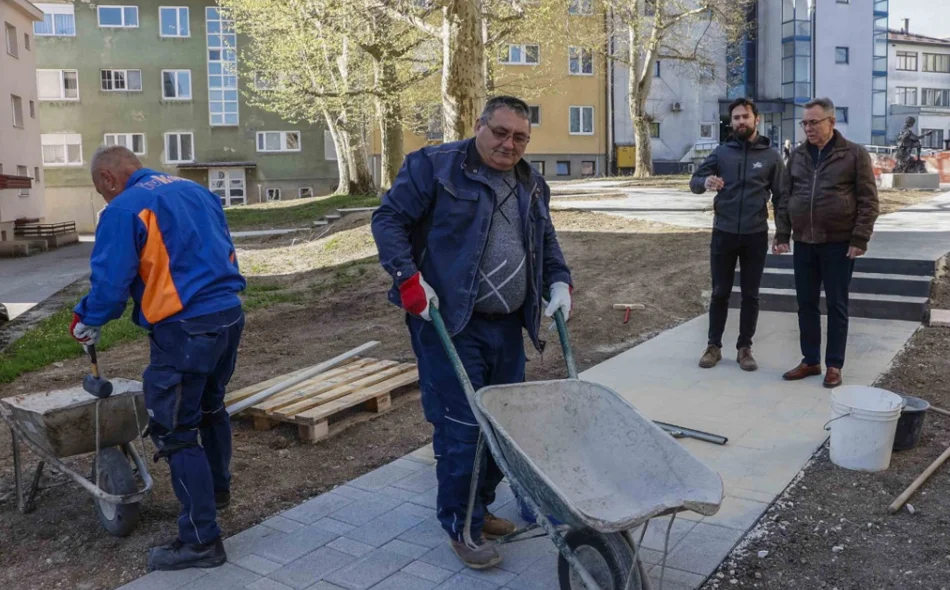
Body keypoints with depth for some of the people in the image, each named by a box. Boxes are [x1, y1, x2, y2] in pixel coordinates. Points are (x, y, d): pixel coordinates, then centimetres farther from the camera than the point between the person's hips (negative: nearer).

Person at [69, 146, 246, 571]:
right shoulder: (196, 192, 15)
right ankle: (217, 489, 46)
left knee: (174, 432, 1)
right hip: (230, 315, 8)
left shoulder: (123, 210, -9)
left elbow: (110, 284, -10)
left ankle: (201, 540, 6)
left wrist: (86, 322, 8)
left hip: (184, 329, -8)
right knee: (210, 406, 27)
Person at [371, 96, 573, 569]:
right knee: (461, 427, -3)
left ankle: (481, 506, 33)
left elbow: (546, 241, 25)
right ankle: (461, 525, 15)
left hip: (508, 326, 7)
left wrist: (559, 281, 9)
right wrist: (408, 277, -17)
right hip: (451, 324, -7)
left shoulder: (531, 185, 14)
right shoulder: (435, 166, -7)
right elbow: (389, 219, -7)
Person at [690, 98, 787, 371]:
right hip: (723, 233, 0)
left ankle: (745, 348, 19)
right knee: (720, 293, 7)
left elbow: (780, 197, 4)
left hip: (756, 235, 0)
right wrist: (705, 182, -24)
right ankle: (714, 346, 18)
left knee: (750, 295, 8)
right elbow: (694, 181, 1)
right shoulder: (721, 152, 2)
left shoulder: (771, 156, 1)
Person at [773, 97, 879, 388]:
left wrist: (860, 239, -12)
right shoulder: (797, 155, 9)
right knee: (806, 304, 8)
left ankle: (834, 365, 12)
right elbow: (785, 198, 11)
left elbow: (868, 200, -5)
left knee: (836, 305, 3)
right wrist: (782, 235, 3)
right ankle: (810, 360, 20)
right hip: (804, 243, 4)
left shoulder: (855, 154, -3)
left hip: (839, 243, -4)